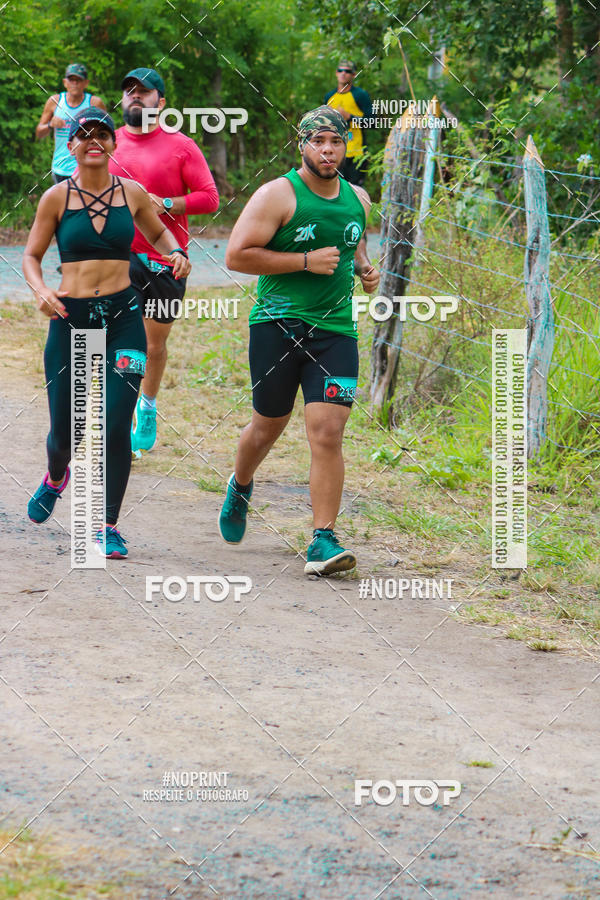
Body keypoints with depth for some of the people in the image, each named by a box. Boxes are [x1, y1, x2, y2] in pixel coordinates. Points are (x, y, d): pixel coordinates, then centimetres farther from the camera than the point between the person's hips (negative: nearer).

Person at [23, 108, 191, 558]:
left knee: (115, 424, -10)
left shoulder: (133, 193, 4)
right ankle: (56, 478, 42)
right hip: (70, 319, 0)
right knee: (65, 429, 5)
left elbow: (158, 232, 23)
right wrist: (41, 290, -11)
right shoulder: (58, 197, 0)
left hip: (123, 317, 0)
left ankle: (110, 525, 2)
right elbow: (31, 256, 8)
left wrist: (177, 254, 2)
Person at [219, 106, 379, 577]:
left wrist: (364, 268, 9)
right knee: (269, 424, 12)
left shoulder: (358, 199, 10)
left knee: (327, 433, -10)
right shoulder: (278, 195, -8)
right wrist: (306, 261, -17)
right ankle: (240, 486, 46)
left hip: (335, 329, 3)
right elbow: (237, 255, -14)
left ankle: (323, 542, -10)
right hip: (278, 323, -3)